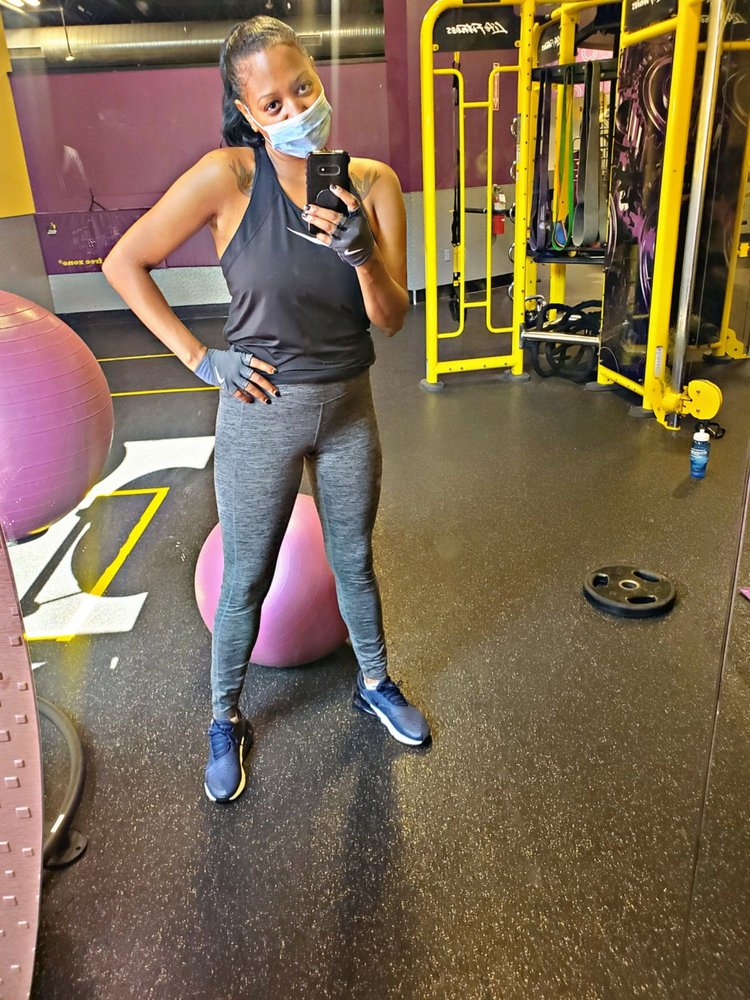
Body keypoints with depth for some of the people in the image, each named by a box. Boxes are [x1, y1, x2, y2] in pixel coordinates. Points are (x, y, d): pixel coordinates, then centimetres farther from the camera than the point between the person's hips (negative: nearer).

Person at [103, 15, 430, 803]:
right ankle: (225, 722, 36)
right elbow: (123, 264, -9)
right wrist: (199, 358, -11)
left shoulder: (372, 183, -6)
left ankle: (375, 685, 45)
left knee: (355, 562, 20)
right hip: (261, 412, -2)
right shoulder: (229, 176, -14)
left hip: (349, 408, 3)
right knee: (246, 580, 12)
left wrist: (361, 253, -27)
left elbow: (391, 319, -8)